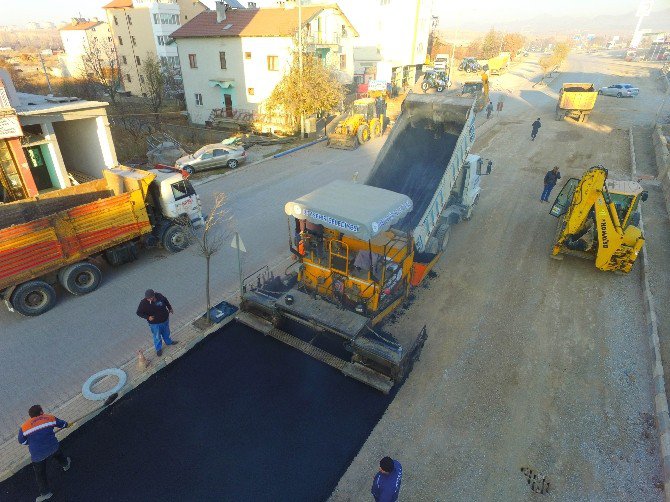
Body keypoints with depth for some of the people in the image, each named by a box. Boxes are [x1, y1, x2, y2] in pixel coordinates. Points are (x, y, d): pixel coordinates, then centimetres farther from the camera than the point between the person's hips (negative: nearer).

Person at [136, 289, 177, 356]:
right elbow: (139, 312, -12)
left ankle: (168, 342, 57)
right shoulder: (143, 303, -27)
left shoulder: (159, 296, -20)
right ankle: (158, 349, 43)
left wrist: (170, 308, 8)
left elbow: (166, 301, 2)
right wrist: (147, 317, -24)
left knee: (166, 332, 28)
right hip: (155, 323, -3)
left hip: (165, 320, 3)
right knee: (157, 337, 17)